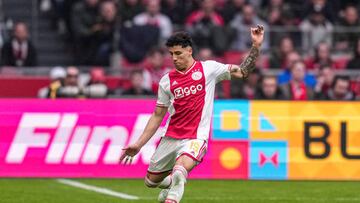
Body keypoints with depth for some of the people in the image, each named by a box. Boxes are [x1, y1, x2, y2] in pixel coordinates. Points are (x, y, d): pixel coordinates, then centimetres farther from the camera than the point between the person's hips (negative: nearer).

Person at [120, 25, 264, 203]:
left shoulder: (208, 68, 1)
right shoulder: (167, 80, 7)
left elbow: (242, 72, 2)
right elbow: (157, 116, 13)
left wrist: (256, 46, -9)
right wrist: (138, 145, 9)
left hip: (196, 137, -5)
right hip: (170, 138, 5)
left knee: (180, 168, -35)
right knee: (151, 181, 12)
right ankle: (172, 182, 44)